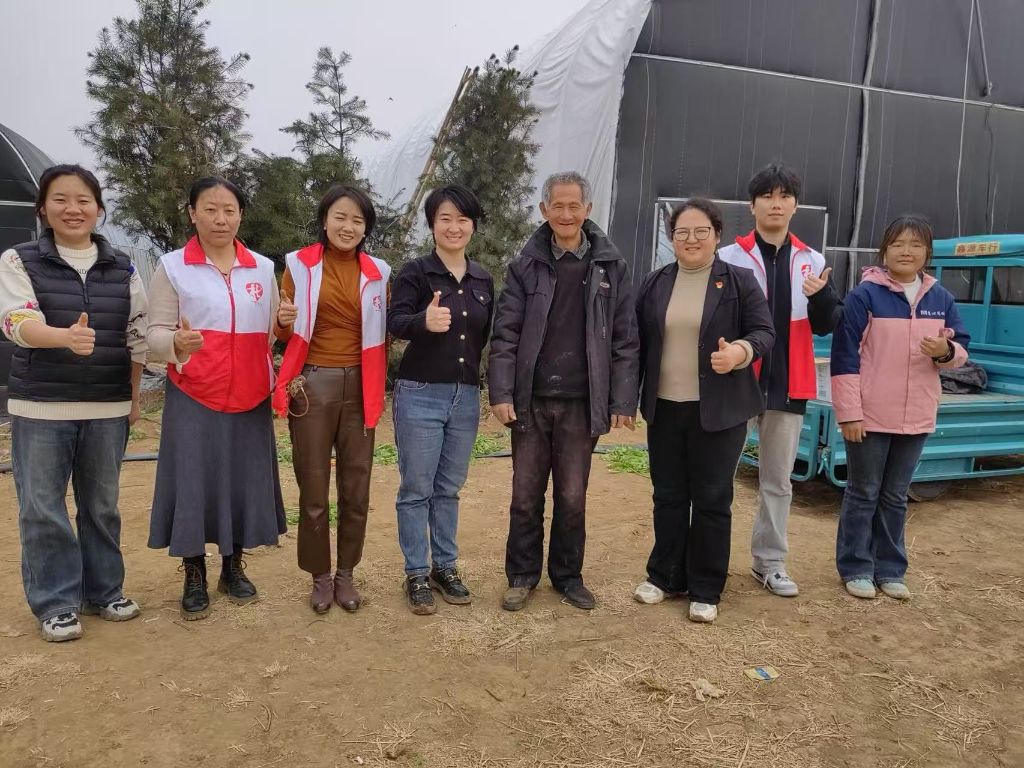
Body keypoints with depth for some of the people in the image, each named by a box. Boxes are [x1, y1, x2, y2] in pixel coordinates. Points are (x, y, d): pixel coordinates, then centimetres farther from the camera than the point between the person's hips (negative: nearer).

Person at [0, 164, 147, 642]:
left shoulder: (122, 268, 6)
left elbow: (137, 335, 9)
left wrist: (134, 397, 6)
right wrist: (67, 337, -37)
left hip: (108, 408, 2)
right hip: (40, 407, -2)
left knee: (102, 504, 12)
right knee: (43, 508, 3)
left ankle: (103, 591, 26)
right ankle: (55, 603, 16)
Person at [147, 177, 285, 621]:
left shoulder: (263, 269, 8)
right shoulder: (172, 267, 0)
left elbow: (273, 334, 11)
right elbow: (156, 333, -5)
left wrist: (279, 381, -4)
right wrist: (177, 343, -26)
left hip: (250, 399, 3)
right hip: (193, 399, -2)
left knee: (245, 480, 8)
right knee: (192, 482, 1)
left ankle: (233, 568, 26)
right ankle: (194, 578, 17)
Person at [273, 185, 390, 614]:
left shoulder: (377, 273, 6)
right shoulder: (299, 265, 1)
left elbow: (382, 334, 9)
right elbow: (285, 333, 4)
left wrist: (378, 389, -7)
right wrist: (284, 321, -18)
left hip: (359, 387, 2)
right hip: (313, 384, -2)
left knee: (356, 487, 7)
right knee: (314, 489, 4)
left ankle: (346, 574, 23)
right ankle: (320, 577, 20)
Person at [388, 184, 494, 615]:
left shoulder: (483, 280, 9)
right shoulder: (415, 272, -6)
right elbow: (394, 322, -19)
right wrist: (424, 322, -40)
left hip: (466, 397, 5)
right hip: (419, 395, -4)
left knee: (449, 489, 14)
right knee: (416, 490, 4)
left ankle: (444, 568, 27)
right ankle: (416, 575, 17)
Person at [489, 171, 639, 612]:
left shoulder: (610, 266, 2)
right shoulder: (526, 265, 1)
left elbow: (625, 340, 1)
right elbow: (505, 333, -2)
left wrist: (623, 401, -4)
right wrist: (501, 393, -10)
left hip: (581, 403, 0)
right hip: (531, 400, 0)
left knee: (572, 497, 9)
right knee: (526, 496, 8)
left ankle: (568, 575, 27)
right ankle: (522, 575, 25)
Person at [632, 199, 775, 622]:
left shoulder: (740, 281, -1)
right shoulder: (654, 283, 8)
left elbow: (764, 332, -3)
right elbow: (638, 342, 10)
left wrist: (741, 351, -25)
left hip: (718, 411, -3)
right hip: (664, 408, 3)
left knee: (712, 499, 4)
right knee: (668, 496, 12)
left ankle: (706, 590, 16)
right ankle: (665, 575, 27)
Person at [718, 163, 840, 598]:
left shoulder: (812, 261, 9)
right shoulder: (729, 258, -2)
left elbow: (826, 325, 9)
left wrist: (821, 296, -10)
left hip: (788, 386, 3)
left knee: (778, 480, 12)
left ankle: (769, 561, 24)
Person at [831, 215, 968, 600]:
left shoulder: (941, 298, 5)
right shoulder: (864, 295, -9)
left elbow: (961, 349, 10)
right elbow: (844, 355, -12)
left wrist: (946, 351, -15)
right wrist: (849, 412, -15)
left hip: (916, 418, 4)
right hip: (869, 416, -4)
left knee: (895, 497, 15)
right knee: (863, 494, 7)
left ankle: (890, 569, 27)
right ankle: (856, 568, 20)